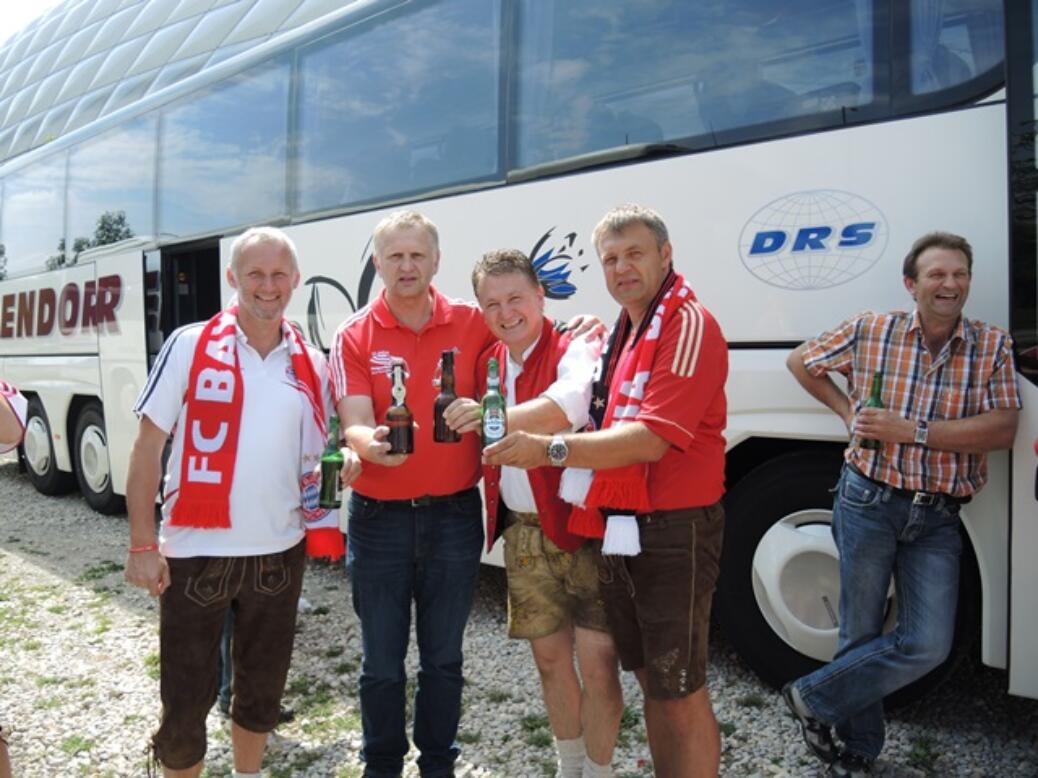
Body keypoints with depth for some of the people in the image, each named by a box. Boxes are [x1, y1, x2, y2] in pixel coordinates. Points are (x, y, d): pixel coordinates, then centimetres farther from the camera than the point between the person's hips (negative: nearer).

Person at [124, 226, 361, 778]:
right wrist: (142, 545, -10)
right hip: (195, 553, -3)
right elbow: (147, 449, -6)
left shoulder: (311, 364, 4)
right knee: (185, 700, 7)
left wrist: (342, 463, -10)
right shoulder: (189, 346, -6)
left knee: (262, 687, 19)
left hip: (279, 553, 4)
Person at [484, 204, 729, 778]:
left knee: (680, 693, 1)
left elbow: (652, 440, -23)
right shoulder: (620, 331, 15)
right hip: (619, 530, 9)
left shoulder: (689, 325, -13)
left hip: (672, 532, -8)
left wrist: (550, 450, -26)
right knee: (650, 678, 19)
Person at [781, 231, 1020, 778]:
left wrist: (911, 431, -19)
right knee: (860, 634, 7)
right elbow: (800, 361, 11)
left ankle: (813, 698, 15)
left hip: (938, 517, 2)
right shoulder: (869, 331, -2)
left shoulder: (992, 347, 0)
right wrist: (847, 411, -1)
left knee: (928, 646, -5)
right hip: (869, 503, -1)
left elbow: (1002, 430, -10)